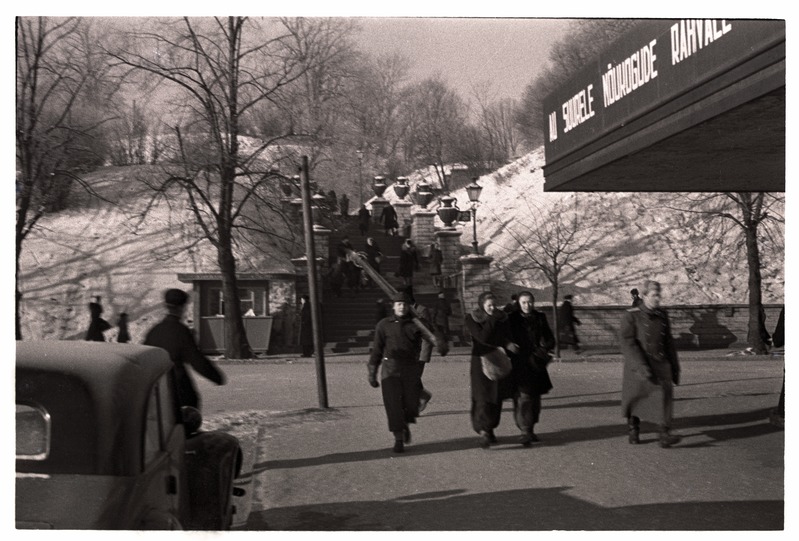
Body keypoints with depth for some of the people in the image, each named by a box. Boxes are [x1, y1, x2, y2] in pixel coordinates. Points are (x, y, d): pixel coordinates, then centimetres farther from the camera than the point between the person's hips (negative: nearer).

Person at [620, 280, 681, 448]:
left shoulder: (662, 315, 7)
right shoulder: (631, 315, -7)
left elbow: (668, 342, 13)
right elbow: (626, 341, -15)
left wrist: (675, 367, 13)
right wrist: (640, 365, -24)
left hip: (660, 365, 3)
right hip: (638, 366, -2)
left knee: (664, 396, -14)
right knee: (635, 399, 10)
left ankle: (665, 436, -18)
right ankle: (633, 430, 32)